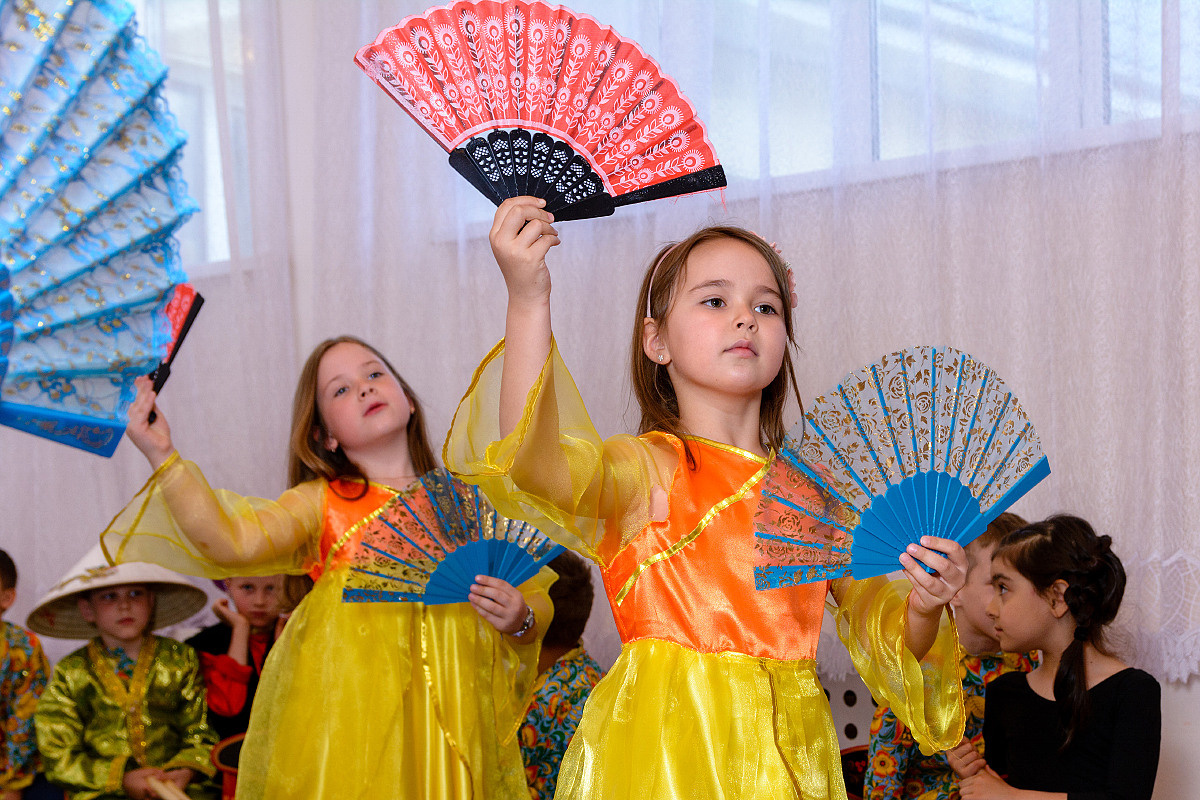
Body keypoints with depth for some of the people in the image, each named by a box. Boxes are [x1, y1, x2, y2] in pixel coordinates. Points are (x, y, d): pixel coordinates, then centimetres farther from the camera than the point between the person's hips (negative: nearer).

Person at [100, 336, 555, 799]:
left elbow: (536, 599, 13)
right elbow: (234, 541, -13)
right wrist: (163, 457, -19)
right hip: (347, 710, -2)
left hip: (449, 712, 2)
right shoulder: (322, 500, 5)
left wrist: (521, 618, -9)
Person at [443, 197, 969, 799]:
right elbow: (536, 467, -28)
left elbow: (877, 633, 11)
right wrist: (528, 300, -36)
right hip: (668, 751, -4)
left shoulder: (812, 489, 9)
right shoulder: (642, 468, -6)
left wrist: (920, 611, -12)